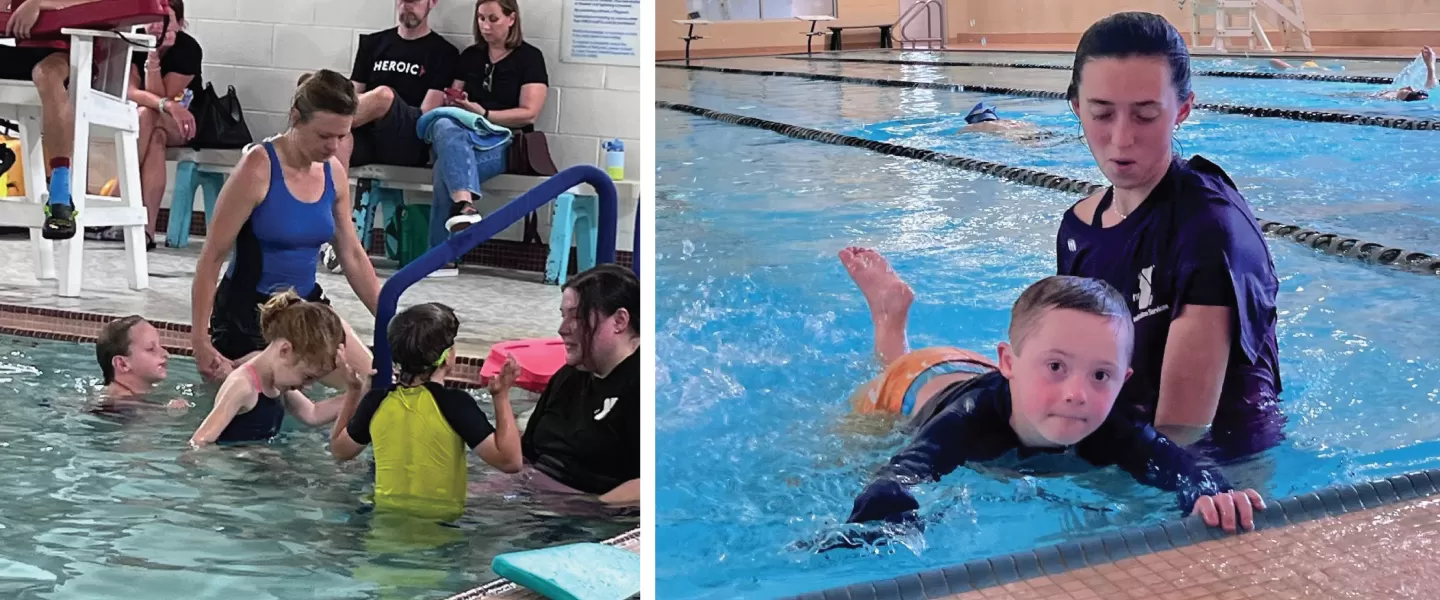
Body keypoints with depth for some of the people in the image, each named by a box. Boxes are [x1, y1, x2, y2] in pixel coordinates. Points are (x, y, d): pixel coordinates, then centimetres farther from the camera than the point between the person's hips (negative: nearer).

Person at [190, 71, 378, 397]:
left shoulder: (334, 172, 1)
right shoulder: (258, 166, -18)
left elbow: (352, 255, 11)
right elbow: (212, 256, -16)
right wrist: (200, 341, -18)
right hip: (248, 309, -6)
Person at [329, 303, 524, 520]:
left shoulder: (377, 402, -1)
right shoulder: (455, 404, -15)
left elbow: (339, 450, 17)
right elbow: (510, 461, -16)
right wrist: (502, 397, -8)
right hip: (441, 521, -6)